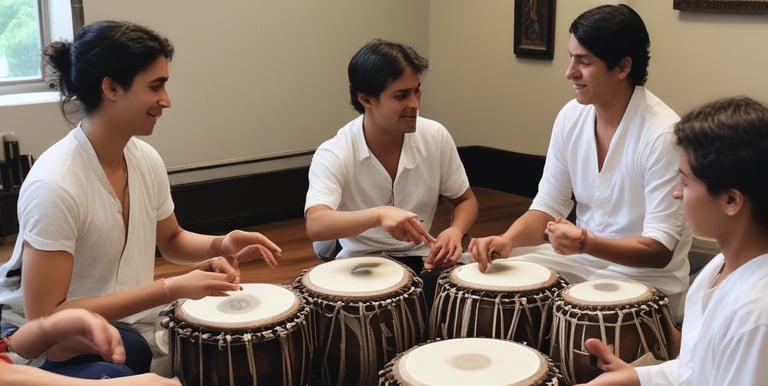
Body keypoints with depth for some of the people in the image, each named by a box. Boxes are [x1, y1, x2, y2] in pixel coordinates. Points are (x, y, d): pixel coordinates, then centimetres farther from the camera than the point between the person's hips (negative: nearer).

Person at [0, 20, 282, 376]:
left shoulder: (147, 159, -4)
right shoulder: (54, 185, -25)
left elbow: (171, 241, 14)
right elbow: (44, 317, -24)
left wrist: (219, 246, -8)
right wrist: (170, 289, -27)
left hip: (135, 329, 7)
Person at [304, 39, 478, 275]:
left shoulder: (436, 136, -7)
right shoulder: (333, 154, -18)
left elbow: (465, 200, 8)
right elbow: (315, 225, -34)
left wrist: (455, 231, -15)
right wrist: (379, 215, -50)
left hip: (421, 261, 4)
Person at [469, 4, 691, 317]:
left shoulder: (662, 135, -23)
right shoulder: (571, 116, -3)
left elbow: (659, 250, -22)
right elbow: (548, 207, 2)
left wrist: (586, 243, -38)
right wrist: (507, 240, -19)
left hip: (644, 283, -6)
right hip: (583, 258, 6)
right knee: (493, 274, -6)